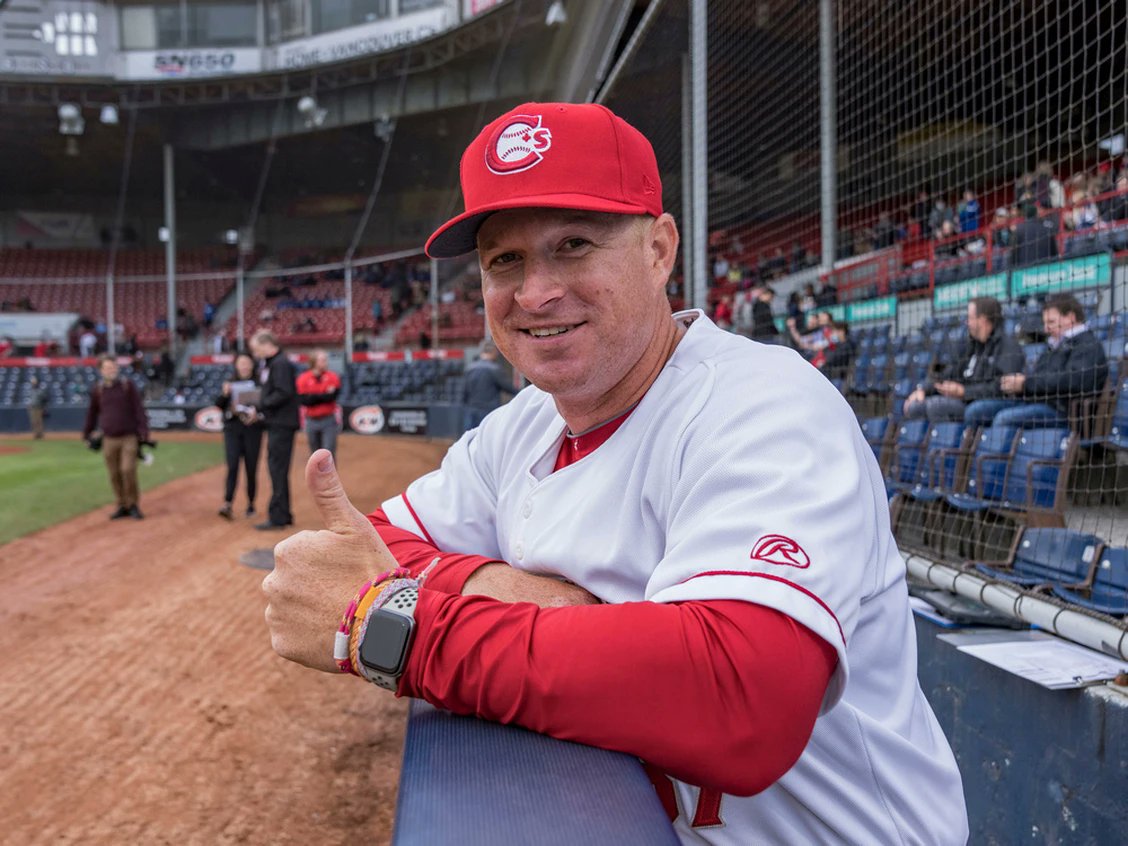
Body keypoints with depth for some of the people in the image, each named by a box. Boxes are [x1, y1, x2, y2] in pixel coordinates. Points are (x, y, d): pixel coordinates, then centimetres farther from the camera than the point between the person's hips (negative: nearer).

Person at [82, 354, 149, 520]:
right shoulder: (98, 390, 6)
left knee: (128, 470, -13)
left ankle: (133, 505, 1)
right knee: (114, 475, 5)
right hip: (109, 439, 3)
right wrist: (87, 435, 17)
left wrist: (143, 433, -11)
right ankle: (122, 506, 17)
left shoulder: (128, 385, 0)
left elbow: (139, 410, -3)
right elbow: (92, 413, 17)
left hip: (129, 437, -3)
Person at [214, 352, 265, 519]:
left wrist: (256, 410, -23)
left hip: (253, 429, -1)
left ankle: (251, 504, 17)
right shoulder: (230, 383, 9)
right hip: (232, 430, 1)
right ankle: (227, 504, -16)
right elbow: (218, 405, 6)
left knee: (251, 469, 4)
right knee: (232, 467, -9)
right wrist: (224, 394, -12)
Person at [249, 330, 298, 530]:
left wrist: (259, 407, -18)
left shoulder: (281, 364, -14)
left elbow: (283, 394, -22)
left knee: (278, 470, -7)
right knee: (278, 470, 14)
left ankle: (277, 517, -3)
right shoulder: (270, 364, 17)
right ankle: (284, 515, 21)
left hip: (282, 425, -10)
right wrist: (259, 409, 5)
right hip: (276, 424, 10)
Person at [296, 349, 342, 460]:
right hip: (311, 421, 2)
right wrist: (325, 395, -15)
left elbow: (332, 396, -15)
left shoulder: (333, 377, -2)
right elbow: (303, 400, -13)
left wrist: (313, 397, -14)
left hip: (329, 420, -1)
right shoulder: (303, 379, -3)